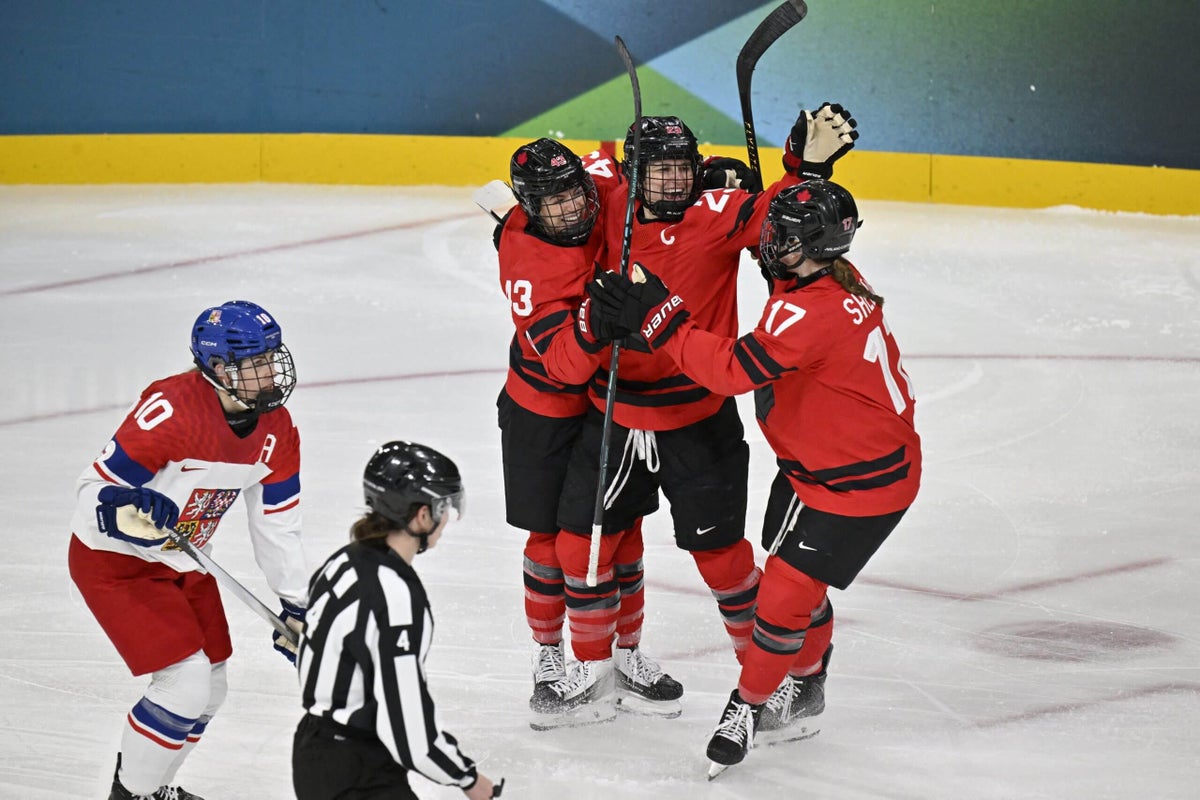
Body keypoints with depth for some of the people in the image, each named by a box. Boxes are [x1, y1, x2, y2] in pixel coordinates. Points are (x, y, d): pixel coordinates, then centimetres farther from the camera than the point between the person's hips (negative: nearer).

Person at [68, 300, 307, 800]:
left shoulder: (276, 430, -6)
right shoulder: (171, 411, -30)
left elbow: (278, 525, 5)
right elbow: (93, 492, -25)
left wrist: (294, 605, 6)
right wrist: (127, 511, -47)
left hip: (183, 561, 8)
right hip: (114, 560, -8)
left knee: (207, 692, 14)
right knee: (186, 681, -17)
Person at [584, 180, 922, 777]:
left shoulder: (810, 311, -32)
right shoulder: (839, 281, -2)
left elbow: (733, 368, -38)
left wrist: (657, 318, -35)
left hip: (860, 483, -11)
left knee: (787, 593, -5)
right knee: (798, 582, 23)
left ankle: (751, 701, 14)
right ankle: (805, 687, 44)